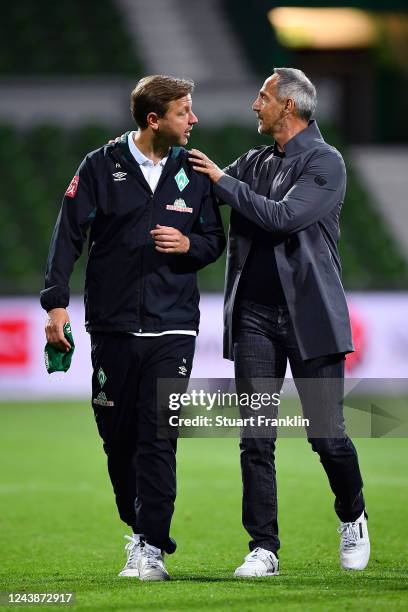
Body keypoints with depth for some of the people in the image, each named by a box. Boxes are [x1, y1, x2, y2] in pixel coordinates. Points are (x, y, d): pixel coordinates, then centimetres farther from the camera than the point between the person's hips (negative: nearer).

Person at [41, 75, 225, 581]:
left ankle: (151, 548, -8)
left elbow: (215, 240, 14)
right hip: (112, 325, 0)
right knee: (117, 439, 6)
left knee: (158, 439, -9)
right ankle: (139, 531, 24)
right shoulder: (101, 167, 0)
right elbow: (68, 234, -1)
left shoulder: (193, 172, 7)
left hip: (172, 327, 0)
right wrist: (56, 301, -10)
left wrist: (188, 245, -10)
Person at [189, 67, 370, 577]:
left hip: (309, 315, -5)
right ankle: (263, 548, 3)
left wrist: (222, 180, -11)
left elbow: (283, 217, -17)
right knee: (256, 438, -1)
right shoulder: (253, 162, 14)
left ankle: (353, 520, 25)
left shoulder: (324, 162, -5)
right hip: (255, 317, 5)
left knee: (326, 434, -1)